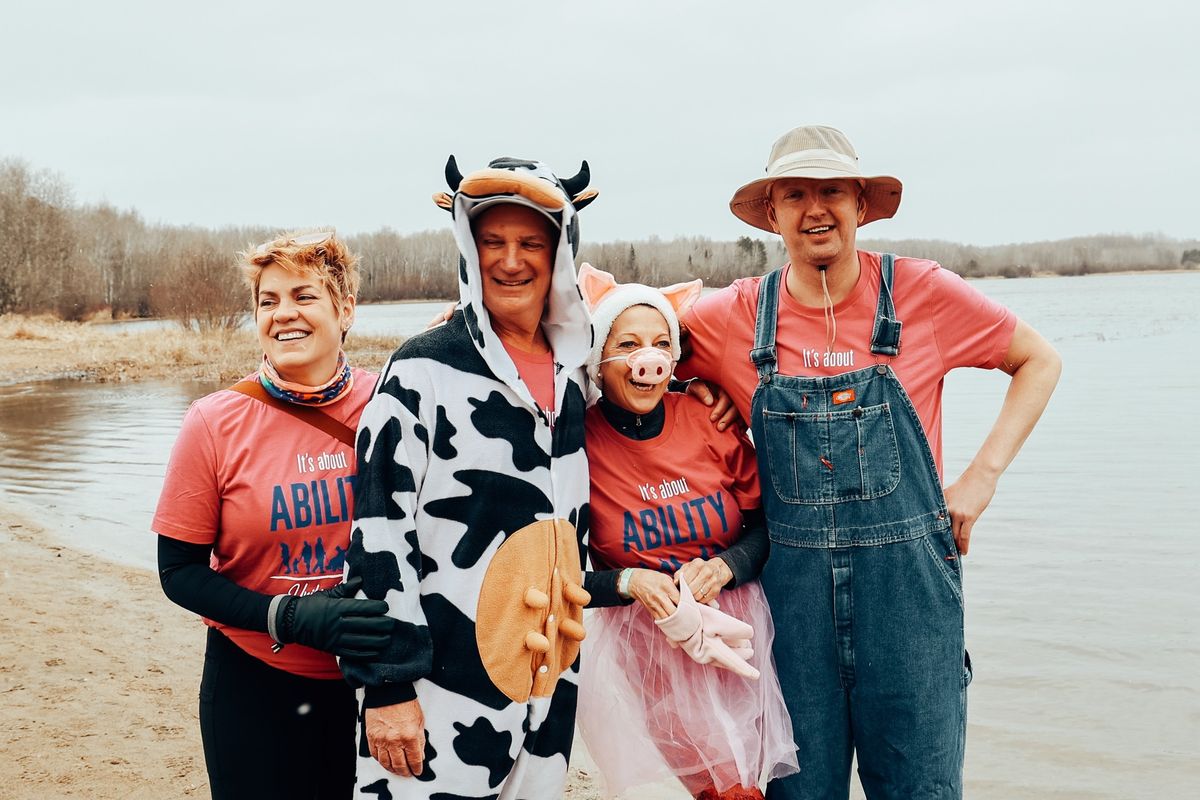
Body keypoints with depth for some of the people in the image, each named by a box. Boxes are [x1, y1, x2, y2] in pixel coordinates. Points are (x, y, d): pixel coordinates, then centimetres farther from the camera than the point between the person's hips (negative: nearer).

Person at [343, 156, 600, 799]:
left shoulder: (573, 374, 8)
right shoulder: (425, 370, -10)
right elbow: (377, 531, -13)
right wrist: (387, 685, -15)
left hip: (549, 691, 6)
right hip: (440, 699, -6)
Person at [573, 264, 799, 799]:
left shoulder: (709, 420, -6)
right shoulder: (577, 443, -12)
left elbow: (767, 522, 4)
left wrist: (723, 566, -13)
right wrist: (628, 581, -20)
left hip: (736, 626, 2)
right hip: (642, 646, -2)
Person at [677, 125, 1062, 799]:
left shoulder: (922, 292, -3)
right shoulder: (736, 317, 0)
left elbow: (1040, 361, 7)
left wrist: (982, 477, -1)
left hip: (909, 581, -1)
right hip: (792, 585, 1)